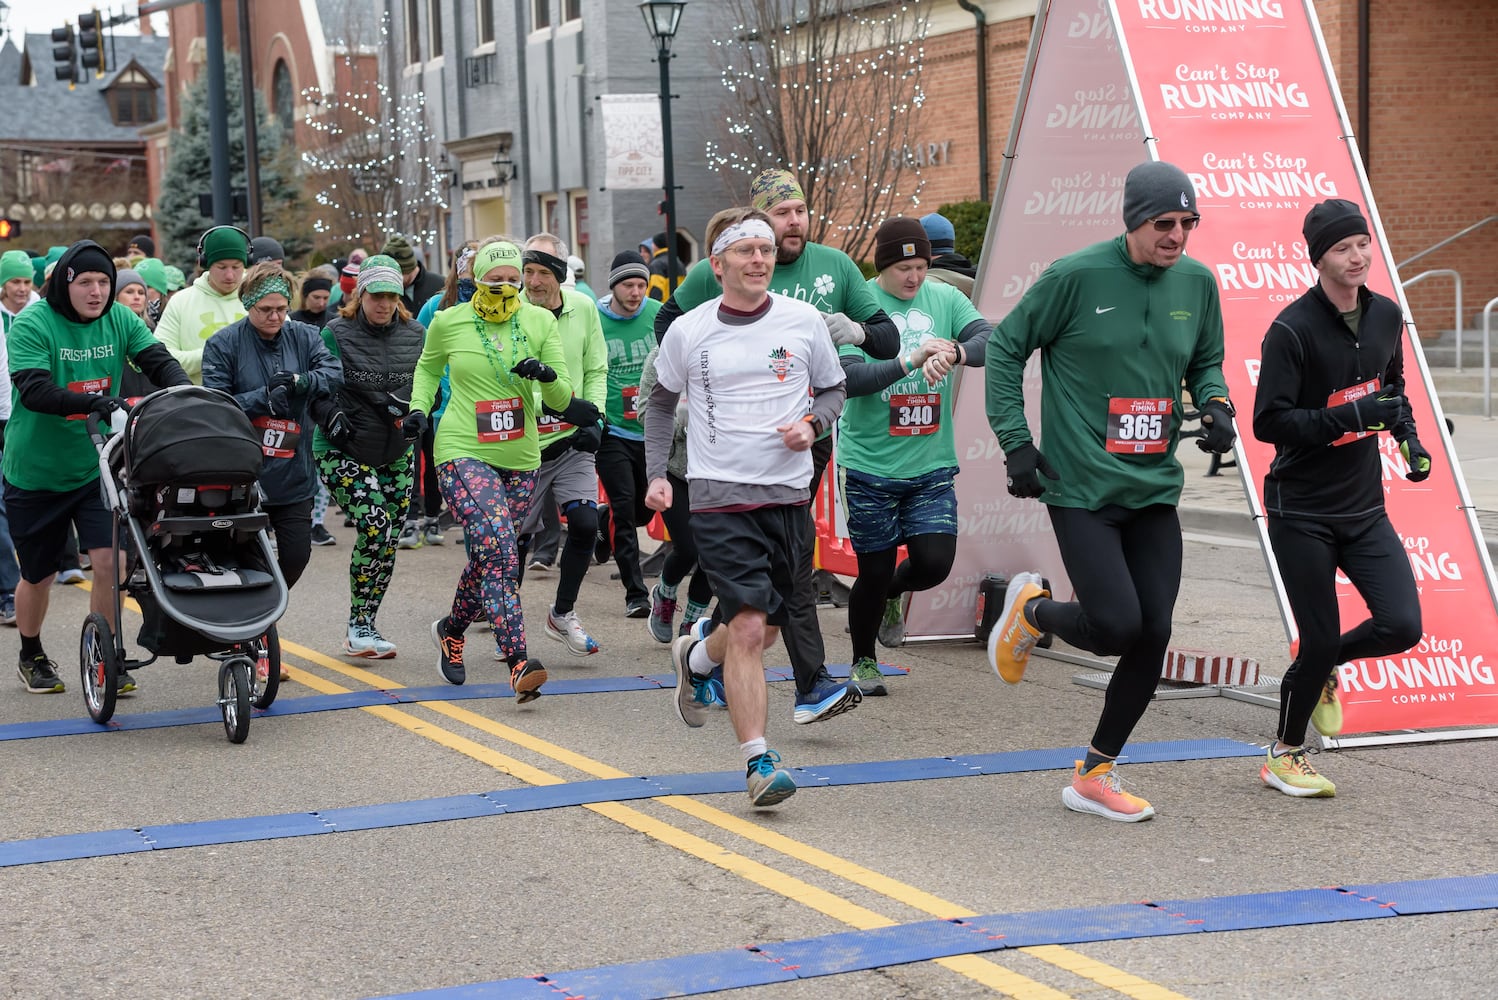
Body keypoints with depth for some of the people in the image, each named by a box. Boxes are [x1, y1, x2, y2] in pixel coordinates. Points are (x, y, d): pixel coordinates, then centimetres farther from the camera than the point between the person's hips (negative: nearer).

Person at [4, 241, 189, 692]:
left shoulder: (120, 319, -2)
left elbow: (159, 362, -9)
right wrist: (94, 402, -41)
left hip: (96, 467, 3)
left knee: (110, 562, -11)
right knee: (38, 574, 11)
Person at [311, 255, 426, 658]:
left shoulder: (414, 335, 4)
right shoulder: (336, 334, -6)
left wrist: (408, 405, -11)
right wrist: (330, 415, -23)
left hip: (396, 453, 5)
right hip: (343, 451, -5)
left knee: (388, 540, 4)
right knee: (374, 524, -21)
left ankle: (364, 628, 18)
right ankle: (358, 626, -8)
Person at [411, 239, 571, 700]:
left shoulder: (540, 322, 2)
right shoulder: (449, 322, -2)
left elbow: (561, 399, 2)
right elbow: (428, 367, 21)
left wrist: (547, 375, -18)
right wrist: (418, 407, 5)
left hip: (520, 458, 4)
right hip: (463, 452, -4)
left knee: (489, 557, 13)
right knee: (499, 549, -22)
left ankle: (451, 629, 42)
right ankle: (519, 662, -27)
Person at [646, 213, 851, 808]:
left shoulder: (805, 322, 2)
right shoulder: (688, 332, 0)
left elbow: (834, 388, 15)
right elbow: (662, 401, 16)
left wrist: (812, 424, -6)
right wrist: (656, 473, 7)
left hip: (789, 492, 3)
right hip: (721, 495, -3)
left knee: (766, 628, 14)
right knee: (748, 629, -15)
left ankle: (695, 657, 47)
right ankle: (758, 763, -11)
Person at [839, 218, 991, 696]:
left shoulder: (945, 299, 2)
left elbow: (989, 339, -13)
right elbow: (848, 378, -18)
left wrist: (955, 353, -34)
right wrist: (910, 361, -31)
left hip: (932, 464, 3)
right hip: (870, 464, -3)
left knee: (935, 562, -8)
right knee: (875, 573, 5)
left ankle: (893, 594, 28)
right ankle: (862, 662, 31)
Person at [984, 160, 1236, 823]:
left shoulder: (1196, 282, 5)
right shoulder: (1077, 276, -10)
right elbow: (1005, 346, -1)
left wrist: (1216, 404, -3)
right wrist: (1016, 443, -7)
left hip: (1155, 491, 5)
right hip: (1080, 488, -5)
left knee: (1153, 638, 1)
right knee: (1115, 625, -15)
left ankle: (1094, 775, 18)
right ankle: (1032, 609, 20)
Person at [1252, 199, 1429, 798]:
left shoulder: (1386, 316, 5)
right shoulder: (1292, 329, -15)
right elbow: (1268, 422, -19)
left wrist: (1408, 435, 7)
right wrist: (1353, 416, -26)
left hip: (1365, 508, 5)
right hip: (1302, 512, -5)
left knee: (1401, 628, -9)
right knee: (1321, 642, -2)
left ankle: (1320, 669, 24)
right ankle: (1284, 757, 22)